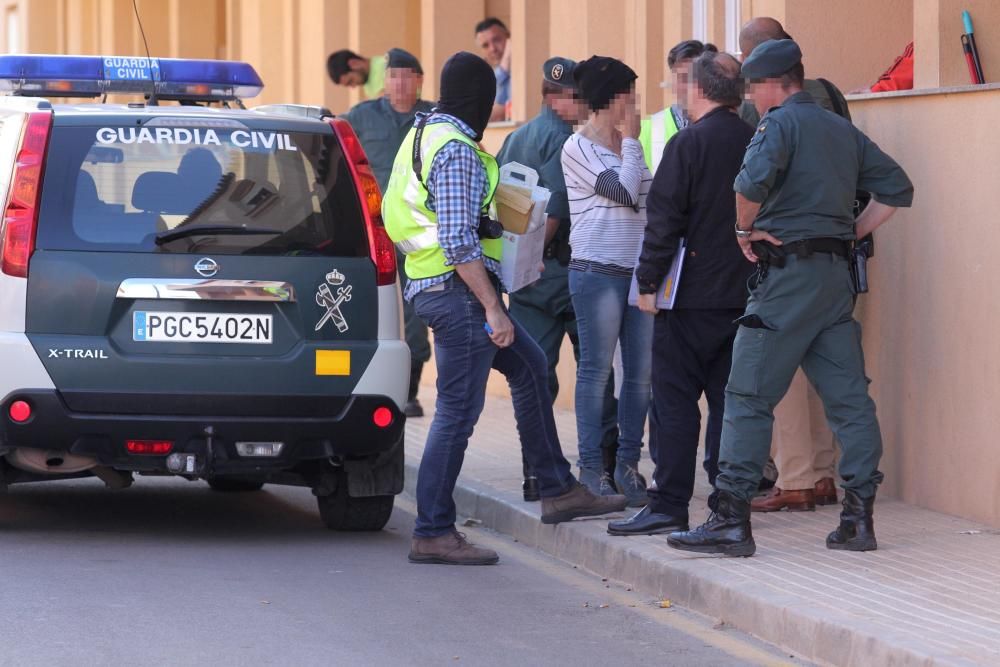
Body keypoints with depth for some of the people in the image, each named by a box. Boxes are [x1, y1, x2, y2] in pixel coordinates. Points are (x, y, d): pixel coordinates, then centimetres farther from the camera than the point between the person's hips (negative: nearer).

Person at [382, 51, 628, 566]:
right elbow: (458, 242, -25)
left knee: (528, 365, 20)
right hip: (459, 292, -11)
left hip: (432, 287, 11)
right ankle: (433, 534, -2)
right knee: (458, 411, -6)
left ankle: (557, 490, 24)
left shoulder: (423, 135, 13)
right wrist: (493, 309, -23)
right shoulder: (458, 150, -18)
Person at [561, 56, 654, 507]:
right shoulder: (579, 148, -5)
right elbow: (624, 190, -14)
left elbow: (649, 197, 21)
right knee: (596, 370, -3)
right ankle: (591, 467, 2)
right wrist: (630, 142, -5)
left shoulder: (628, 145, 15)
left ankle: (628, 464, 11)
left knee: (641, 372, 4)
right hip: (597, 272, -6)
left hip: (638, 271, 6)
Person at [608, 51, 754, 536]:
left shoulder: (688, 143, -10)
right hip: (743, 292, 6)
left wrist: (648, 281, -7)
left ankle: (669, 505, -4)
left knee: (675, 400, -2)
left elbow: (664, 219, -13)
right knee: (728, 397, 10)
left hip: (693, 295, -6)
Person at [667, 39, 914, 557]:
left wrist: (745, 229, -10)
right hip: (837, 275, 7)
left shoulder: (780, 122, -7)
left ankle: (731, 520, -7)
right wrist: (853, 232, 16)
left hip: (788, 272, -7)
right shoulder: (844, 130, 16)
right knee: (848, 397, 7)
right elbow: (897, 189, 17)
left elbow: (752, 181, -26)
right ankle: (859, 518, 5)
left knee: (749, 397, -5)